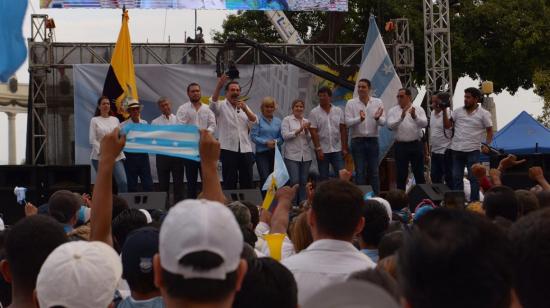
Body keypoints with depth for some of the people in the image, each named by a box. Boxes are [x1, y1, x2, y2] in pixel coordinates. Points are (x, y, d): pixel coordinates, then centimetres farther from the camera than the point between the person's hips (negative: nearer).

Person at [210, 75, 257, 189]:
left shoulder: (244, 106, 17)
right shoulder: (221, 106, 4)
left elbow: (254, 122, 3)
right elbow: (213, 103, -19)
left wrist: (245, 110, -15)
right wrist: (219, 87, -35)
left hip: (245, 149, 4)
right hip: (228, 149, -4)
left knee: (247, 182, 6)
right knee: (229, 182, -1)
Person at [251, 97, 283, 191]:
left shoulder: (278, 121, 11)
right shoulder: (258, 120, -2)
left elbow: (282, 137, 10)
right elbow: (253, 136, -7)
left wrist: (276, 142, -11)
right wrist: (266, 142, -16)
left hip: (275, 152, 4)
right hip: (262, 152, -4)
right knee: (265, 178, -14)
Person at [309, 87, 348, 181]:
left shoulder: (338, 111, 5)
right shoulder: (314, 113, -2)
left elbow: (343, 130, 5)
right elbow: (313, 132, -7)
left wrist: (344, 148, 0)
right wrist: (318, 149, -14)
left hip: (337, 149, 2)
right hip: (322, 150, -1)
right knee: (323, 177, 5)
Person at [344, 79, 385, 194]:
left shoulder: (378, 102, 4)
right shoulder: (351, 103, 1)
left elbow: (383, 122, -4)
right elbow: (348, 122, -9)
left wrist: (377, 118, -27)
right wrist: (360, 119, -28)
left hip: (373, 140, 1)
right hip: (357, 141, -1)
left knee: (374, 171, 5)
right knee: (359, 172, 1)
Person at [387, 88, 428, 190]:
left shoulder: (418, 110, 4)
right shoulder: (393, 111, 4)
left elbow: (424, 123, -13)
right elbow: (390, 126, -12)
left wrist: (415, 116, -31)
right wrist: (401, 117, -28)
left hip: (416, 145, 0)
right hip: (401, 146, 0)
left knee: (419, 175, 5)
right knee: (401, 176, 3)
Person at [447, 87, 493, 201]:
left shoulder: (483, 114, 0)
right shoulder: (458, 111, 9)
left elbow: (489, 131, 2)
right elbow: (447, 125, 6)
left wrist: (487, 145, -11)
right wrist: (444, 112, -3)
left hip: (473, 150, -4)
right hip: (457, 149, 4)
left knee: (473, 178, 0)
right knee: (456, 178, 8)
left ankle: (474, 203, 6)